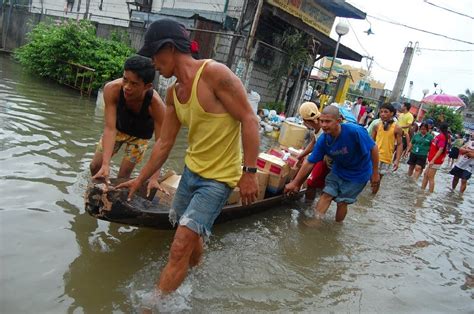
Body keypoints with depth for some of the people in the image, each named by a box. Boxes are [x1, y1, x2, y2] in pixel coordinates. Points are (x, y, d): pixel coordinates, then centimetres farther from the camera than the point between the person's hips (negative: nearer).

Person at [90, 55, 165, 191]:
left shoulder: (155, 103, -42)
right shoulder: (112, 89, -39)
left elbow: (160, 141, -38)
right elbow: (110, 128, -38)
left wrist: (154, 178, -45)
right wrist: (106, 165, -46)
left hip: (140, 134, -2)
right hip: (118, 127, 2)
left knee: (123, 176, -2)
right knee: (95, 166, 11)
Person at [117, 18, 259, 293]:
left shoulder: (214, 73, -17)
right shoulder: (173, 93, 6)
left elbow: (249, 120, -18)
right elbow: (165, 145, 12)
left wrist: (249, 172, -22)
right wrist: (140, 180, 17)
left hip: (218, 178, -8)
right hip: (191, 171, 8)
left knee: (180, 248, -10)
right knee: (192, 237, 24)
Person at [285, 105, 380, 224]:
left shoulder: (355, 131, -34)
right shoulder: (323, 140, -19)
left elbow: (373, 148, -20)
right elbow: (310, 162, -12)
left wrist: (375, 173, -12)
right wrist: (295, 182, -9)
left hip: (358, 174, -4)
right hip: (338, 170, 4)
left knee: (342, 201, 2)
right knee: (326, 194, -5)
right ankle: (315, 221, 4)